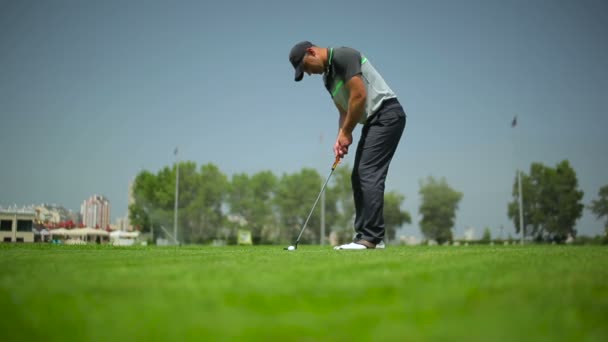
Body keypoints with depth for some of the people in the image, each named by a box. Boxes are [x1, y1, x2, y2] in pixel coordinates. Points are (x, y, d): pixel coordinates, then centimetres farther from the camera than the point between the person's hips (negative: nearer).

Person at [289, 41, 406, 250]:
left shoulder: (343, 56, -13)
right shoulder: (328, 78, 16)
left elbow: (359, 96, -20)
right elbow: (344, 112, 18)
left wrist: (346, 133, -11)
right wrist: (340, 138, 2)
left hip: (386, 114, -10)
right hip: (373, 121, 10)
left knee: (369, 175, -15)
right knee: (359, 177, 8)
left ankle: (371, 237, -14)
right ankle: (366, 236, 10)